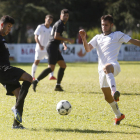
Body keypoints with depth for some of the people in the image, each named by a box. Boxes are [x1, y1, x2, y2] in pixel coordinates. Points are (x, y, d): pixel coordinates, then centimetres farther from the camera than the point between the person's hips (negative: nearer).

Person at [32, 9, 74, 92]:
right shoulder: (59, 24, -11)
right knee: (51, 68, -17)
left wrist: (64, 42, 23)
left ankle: (58, 86, 11)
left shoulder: (62, 24, 21)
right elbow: (56, 36, -22)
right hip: (52, 47, -10)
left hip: (55, 48, 10)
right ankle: (36, 81, -19)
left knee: (63, 65, 10)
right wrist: (68, 40, -18)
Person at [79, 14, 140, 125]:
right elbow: (88, 49, 10)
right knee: (107, 97, 9)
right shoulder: (97, 38, 22)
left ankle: (114, 91, -63)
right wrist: (84, 38, -6)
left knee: (106, 68, -44)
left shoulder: (117, 35, 10)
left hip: (113, 65, -6)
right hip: (102, 69, 6)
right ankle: (118, 115, 32)